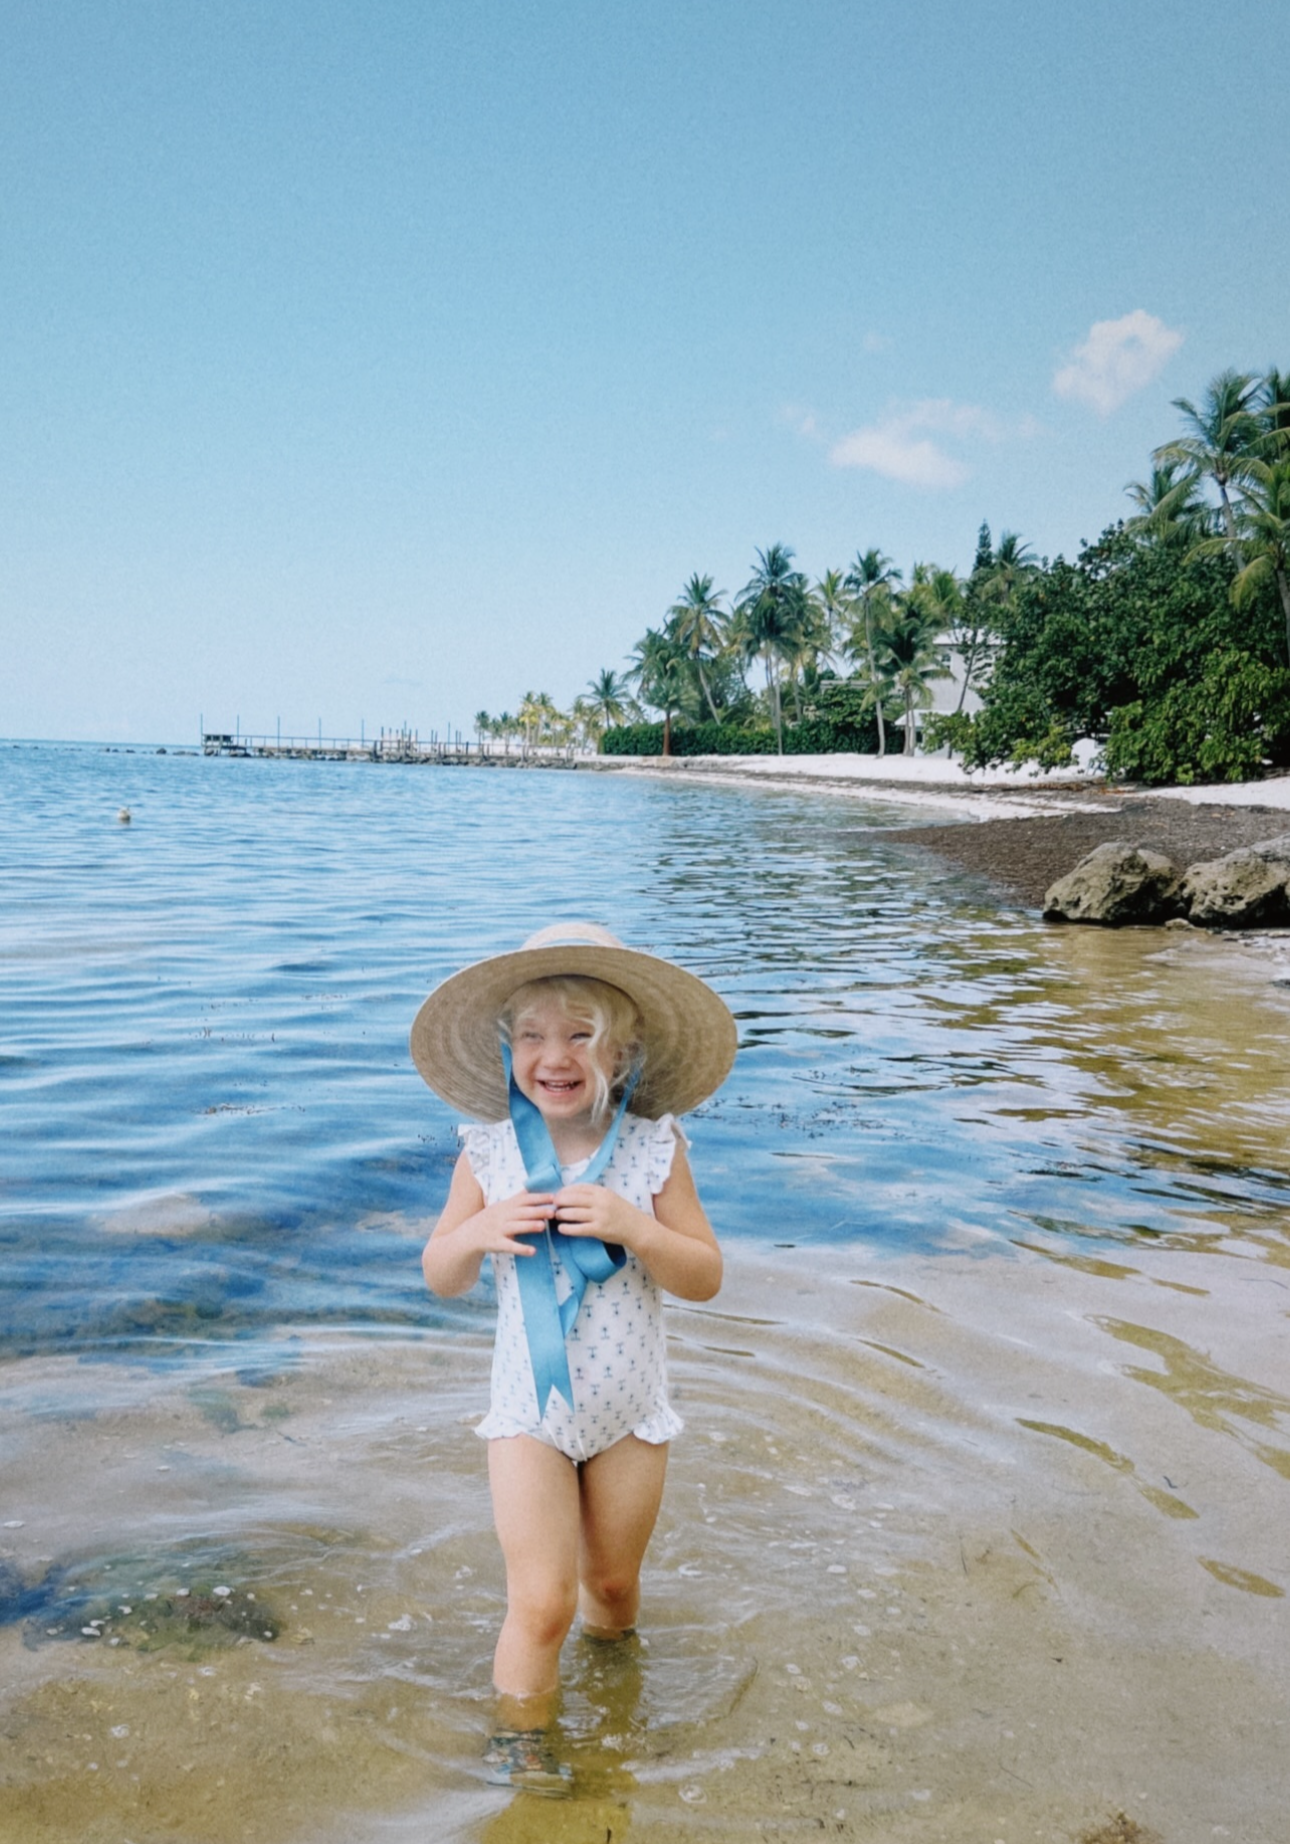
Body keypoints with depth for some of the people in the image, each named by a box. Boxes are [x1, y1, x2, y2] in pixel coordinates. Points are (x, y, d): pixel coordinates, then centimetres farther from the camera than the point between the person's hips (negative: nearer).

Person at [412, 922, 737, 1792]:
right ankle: (522, 1741, 23)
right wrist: (476, 1233, -23)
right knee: (540, 1600, -4)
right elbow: (440, 1278, -1)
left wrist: (633, 1228, -29)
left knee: (612, 1583, 20)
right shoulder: (490, 1154, -11)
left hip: (630, 1411, 1)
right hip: (531, 1410, -1)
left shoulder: (654, 1150, -13)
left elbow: (707, 1277, -11)